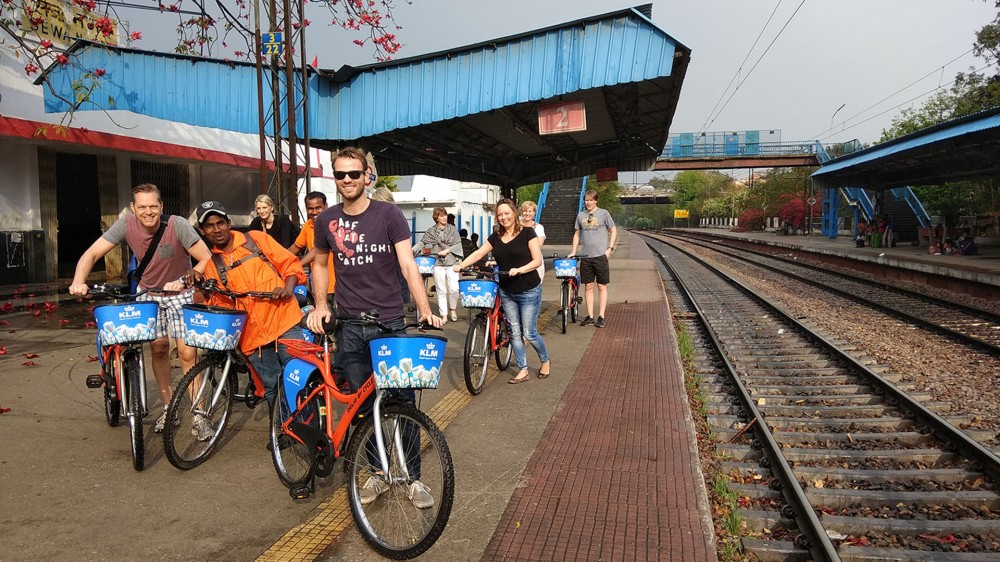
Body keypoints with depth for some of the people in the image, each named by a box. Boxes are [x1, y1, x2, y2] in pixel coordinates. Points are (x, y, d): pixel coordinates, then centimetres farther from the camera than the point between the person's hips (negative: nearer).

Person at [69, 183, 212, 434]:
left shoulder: (177, 225, -27)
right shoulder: (126, 225, -18)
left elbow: (206, 259, -24)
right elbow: (92, 254, -16)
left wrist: (184, 282, -38)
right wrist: (78, 282, -33)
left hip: (179, 294, -3)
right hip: (148, 294, 3)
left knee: (187, 353, -9)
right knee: (158, 348, 6)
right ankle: (168, 408, 21)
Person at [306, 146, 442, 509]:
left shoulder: (388, 214, -5)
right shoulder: (327, 220, 4)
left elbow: (408, 264, -12)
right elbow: (320, 263, 19)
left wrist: (425, 309, -23)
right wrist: (321, 304, 4)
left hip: (390, 322, -2)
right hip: (349, 327, 3)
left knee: (403, 403, 1)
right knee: (362, 405, 8)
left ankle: (413, 477, 14)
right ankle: (378, 473, 25)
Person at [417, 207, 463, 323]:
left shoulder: (452, 229, 6)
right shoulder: (431, 231, 5)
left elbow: (458, 245, 1)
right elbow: (422, 243, 0)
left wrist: (447, 250, -12)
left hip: (452, 263, 0)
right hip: (438, 264, 0)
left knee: (454, 289, -7)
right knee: (441, 291, 2)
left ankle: (453, 309, 18)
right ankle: (443, 315, 11)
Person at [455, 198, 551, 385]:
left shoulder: (527, 233, -8)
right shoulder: (495, 237, 6)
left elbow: (537, 260, -13)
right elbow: (478, 253, 3)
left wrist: (519, 270, -28)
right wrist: (461, 265, -13)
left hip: (529, 292, -5)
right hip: (507, 293, 5)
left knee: (529, 333, -1)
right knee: (515, 332, 8)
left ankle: (545, 361, 24)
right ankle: (523, 370, 18)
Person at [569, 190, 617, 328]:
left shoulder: (603, 213, -1)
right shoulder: (580, 216, 9)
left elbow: (613, 230, 4)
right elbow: (577, 234, 18)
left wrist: (610, 248, -6)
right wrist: (573, 251, 9)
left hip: (600, 255, -3)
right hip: (585, 256, 3)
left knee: (602, 286, 2)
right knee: (588, 286, 7)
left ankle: (601, 317, 7)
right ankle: (590, 316, 14)